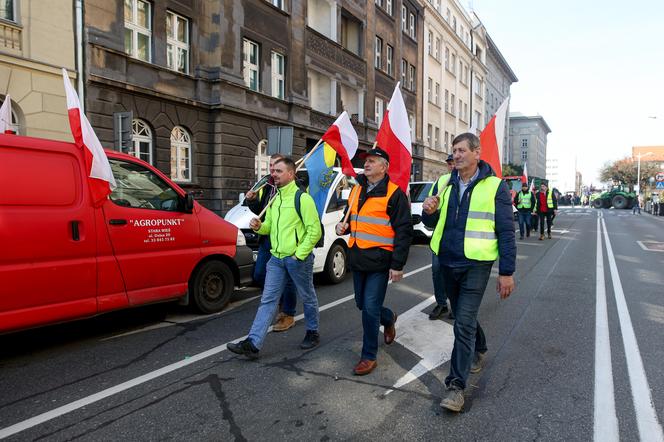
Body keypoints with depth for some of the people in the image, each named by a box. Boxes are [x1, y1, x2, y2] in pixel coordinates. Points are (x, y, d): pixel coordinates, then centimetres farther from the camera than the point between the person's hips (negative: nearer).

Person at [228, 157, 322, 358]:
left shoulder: (302, 198, -12)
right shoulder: (274, 200, 12)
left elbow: (314, 230, -14)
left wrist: (299, 254, -16)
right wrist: (259, 227, -3)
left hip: (297, 259, -7)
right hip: (276, 258, 7)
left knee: (307, 298, 12)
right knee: (267, 300, 3)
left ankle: (312, 333, 32)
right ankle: (253, 343, 3)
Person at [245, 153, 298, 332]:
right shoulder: (266, 187, 14)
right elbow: (259, 210, 21)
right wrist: (252, 201, 3)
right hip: (267, 238, 8)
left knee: (287, 278, 2)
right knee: (259, 275, 12)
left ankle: (288, 315, 19)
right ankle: (283, 301, 33)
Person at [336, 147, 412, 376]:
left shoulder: (394, 193, -9)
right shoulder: (356, 190, 11)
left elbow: (404, 231, -11)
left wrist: (397, 265, -14)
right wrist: (343, 227, 0)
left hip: (379, 261, -7)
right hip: (357, 259, 7)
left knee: (370, 308, -5)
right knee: (362, 304, 18)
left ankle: (369, 356, 13)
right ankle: (388, 318, 48)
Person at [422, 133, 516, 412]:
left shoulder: (495, 187, -7)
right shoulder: (445, 184, 6)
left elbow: (506, 232, -6)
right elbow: (432, 224, 13)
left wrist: (506, 272, -9)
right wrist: (429, 212, -11)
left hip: (476, 265, -5)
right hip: (447, 262, 5)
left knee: (464, 323, -9)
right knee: (463, 316, 21)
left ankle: (456, 385, 1)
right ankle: (478, 350, 47)